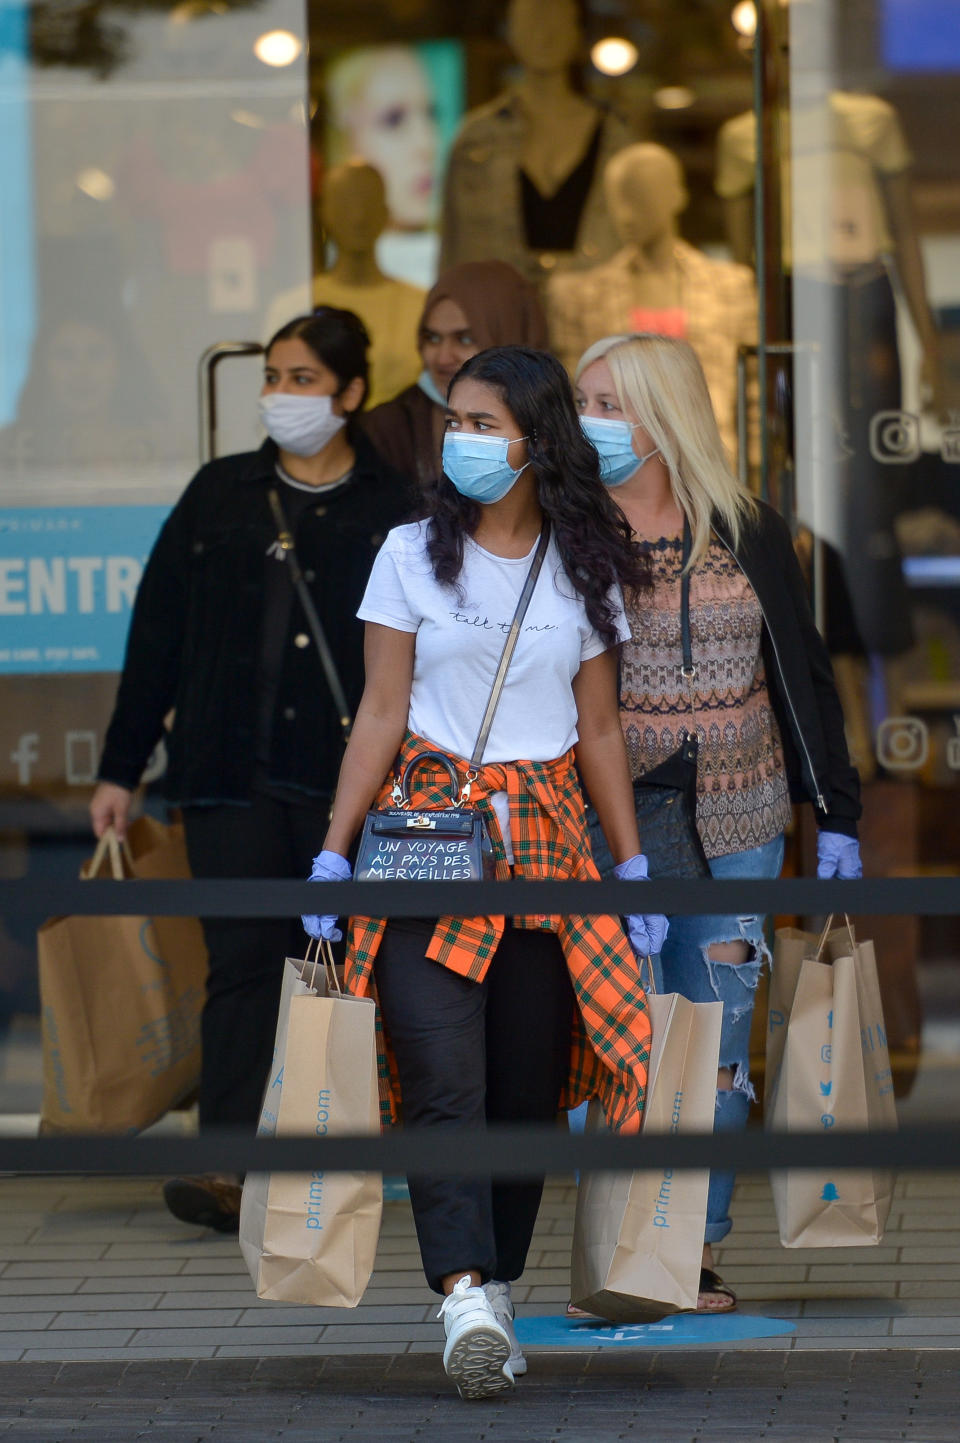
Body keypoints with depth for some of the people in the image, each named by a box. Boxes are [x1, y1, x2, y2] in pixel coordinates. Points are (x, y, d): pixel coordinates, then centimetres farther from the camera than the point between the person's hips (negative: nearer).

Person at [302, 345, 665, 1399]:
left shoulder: (585, 571, 9)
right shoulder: (413, 554, 3)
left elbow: (600, 730, 12)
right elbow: (381, 714, 2)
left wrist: (634, 868, 10)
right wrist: (334, 853, -3)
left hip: (547, 839, 2)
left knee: (529, 1083, 1)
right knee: (443, 1073, -16)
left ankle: (493, 1293, 11)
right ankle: (467, 1296, -25)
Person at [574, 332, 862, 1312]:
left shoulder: (748, 534, 3)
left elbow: (804, 674, 8)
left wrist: (835, 815, 7)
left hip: (736, 827, 2)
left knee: (718, 1045, 5)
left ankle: (697, 1251, 14)